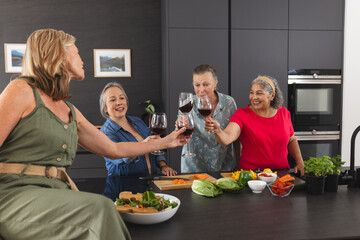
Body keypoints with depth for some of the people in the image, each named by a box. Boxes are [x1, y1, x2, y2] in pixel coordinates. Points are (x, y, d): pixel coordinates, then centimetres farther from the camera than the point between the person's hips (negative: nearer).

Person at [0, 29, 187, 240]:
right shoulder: (21, 90, -1)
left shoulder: (71, 112, 18)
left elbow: (113, 149, 24)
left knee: (103, 210, -23)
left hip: (56, 193, 6)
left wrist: (165, 142, 30)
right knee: (99, 208, -28)